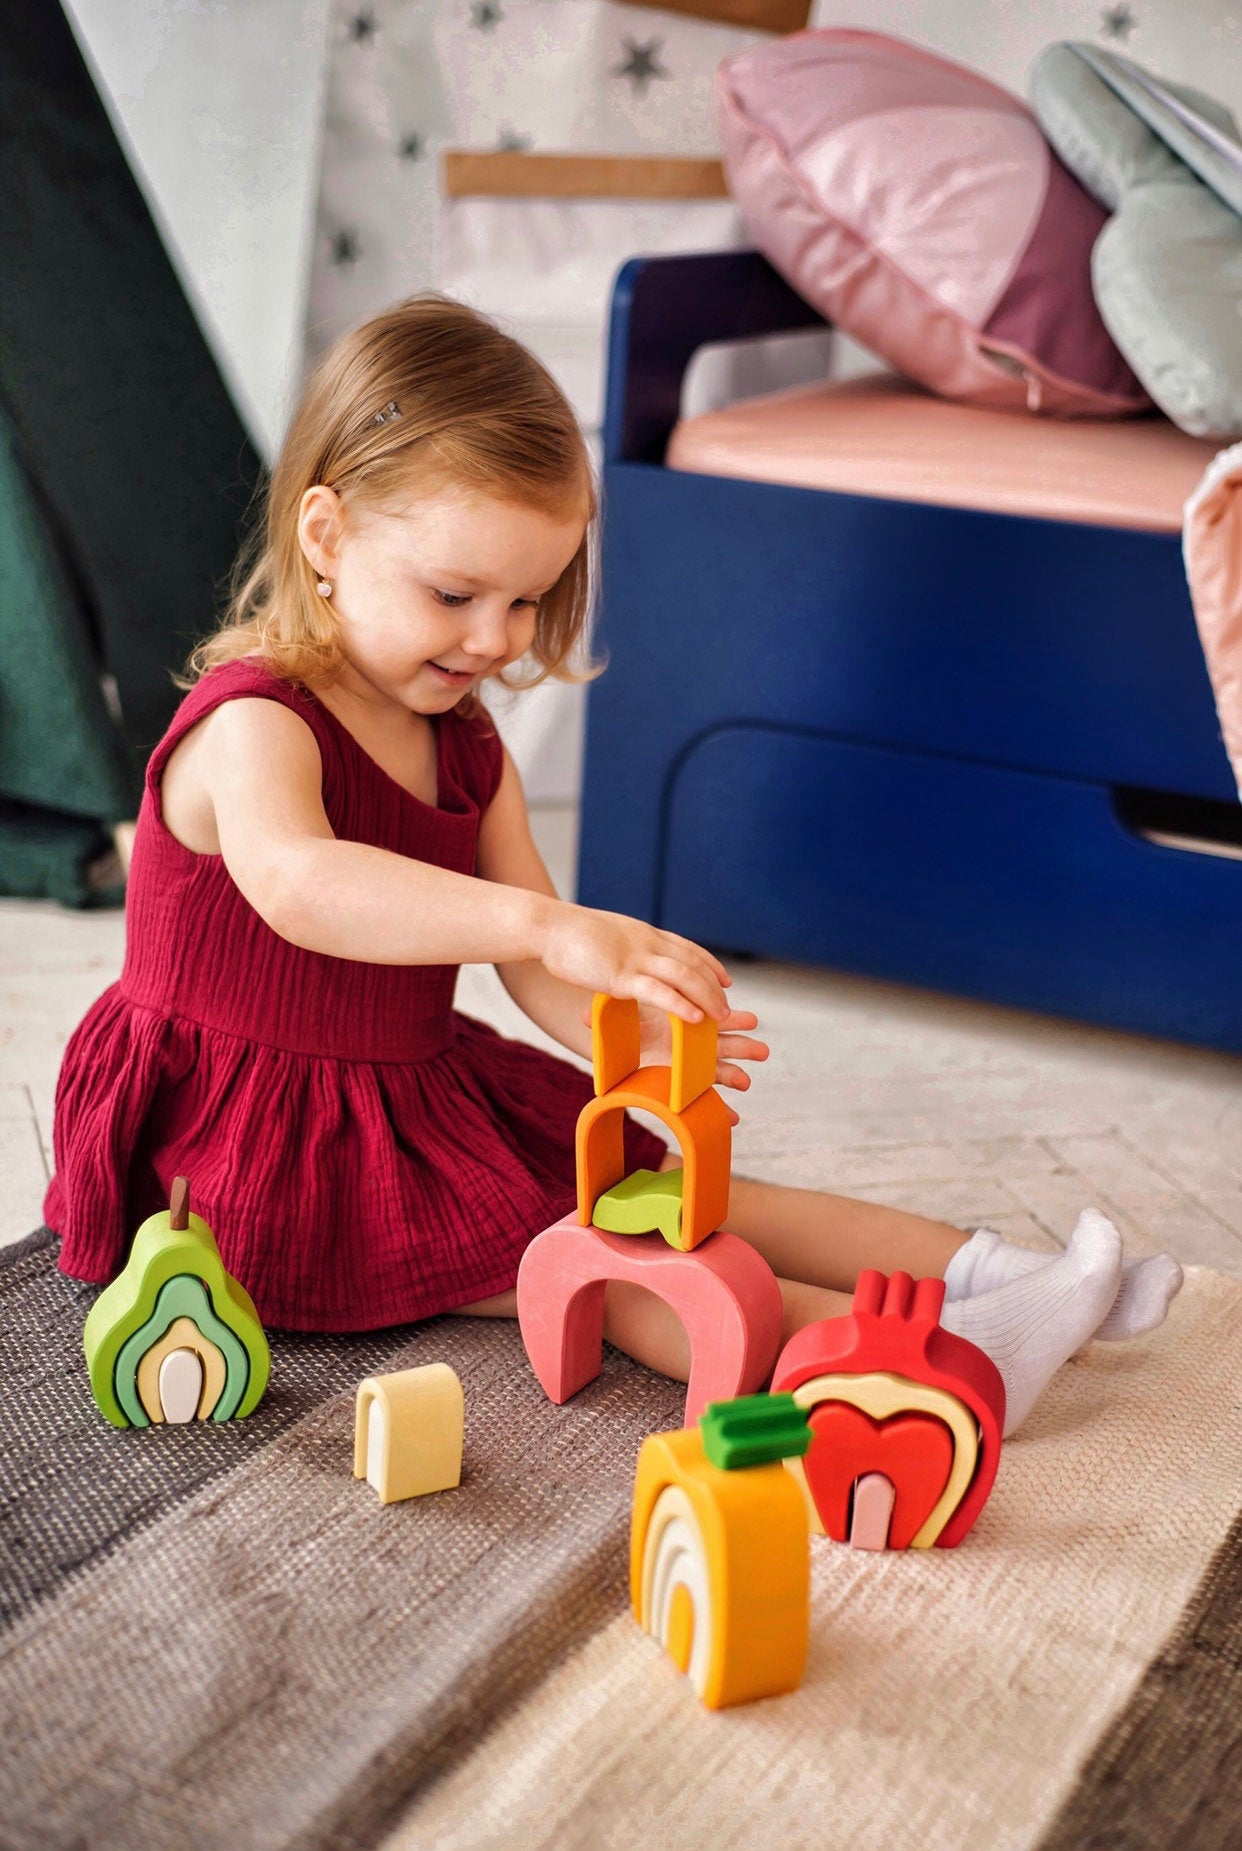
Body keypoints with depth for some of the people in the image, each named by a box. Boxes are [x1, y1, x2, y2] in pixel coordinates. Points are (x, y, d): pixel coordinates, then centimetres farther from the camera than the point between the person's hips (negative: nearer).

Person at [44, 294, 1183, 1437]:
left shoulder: (465, 744, 6)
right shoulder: (252, 724, -22)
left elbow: (537, 963, 0)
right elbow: (295, 882, -46)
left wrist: (628, 1023, -23)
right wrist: (549, 924, -57)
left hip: (420, 1095, 9)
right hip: (258, 1152, -8)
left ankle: (978, 1268, 0)